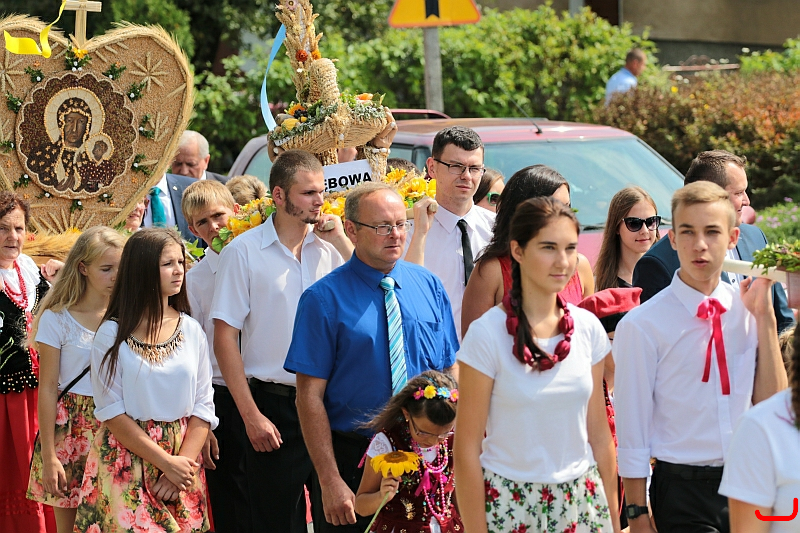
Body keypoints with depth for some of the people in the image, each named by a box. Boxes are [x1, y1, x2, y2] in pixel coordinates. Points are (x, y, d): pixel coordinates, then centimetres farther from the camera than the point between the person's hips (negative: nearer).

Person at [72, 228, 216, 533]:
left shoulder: (191, 330, 4)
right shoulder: (112, 335, -6)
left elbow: (203, 406, 1)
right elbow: (112, 413, -9)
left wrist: (182, 469, -12)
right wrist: (167, 463, -13)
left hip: (183, 455, 3)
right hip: (126, 459, -3)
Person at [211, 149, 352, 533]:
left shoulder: (330, 247, 6)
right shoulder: (244, 252, -4)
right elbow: (225, 338, -5)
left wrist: (341, 241, -7)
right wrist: (251, 415, -10)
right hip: (274, 406, -3)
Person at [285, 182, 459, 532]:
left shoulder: (429, 287, 5)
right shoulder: (324, 299, -9)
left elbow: (448, 374, 8)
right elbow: (310, 396, -11)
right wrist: (330, 481, -16)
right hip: (351, 459, -4)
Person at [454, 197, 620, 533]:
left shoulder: (588, 328, 1)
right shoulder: (488, 334, -12)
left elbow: (599, 432, 8)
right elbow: (467, 448, -10)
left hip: (582, 504, 4)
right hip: (510, 505, -4)